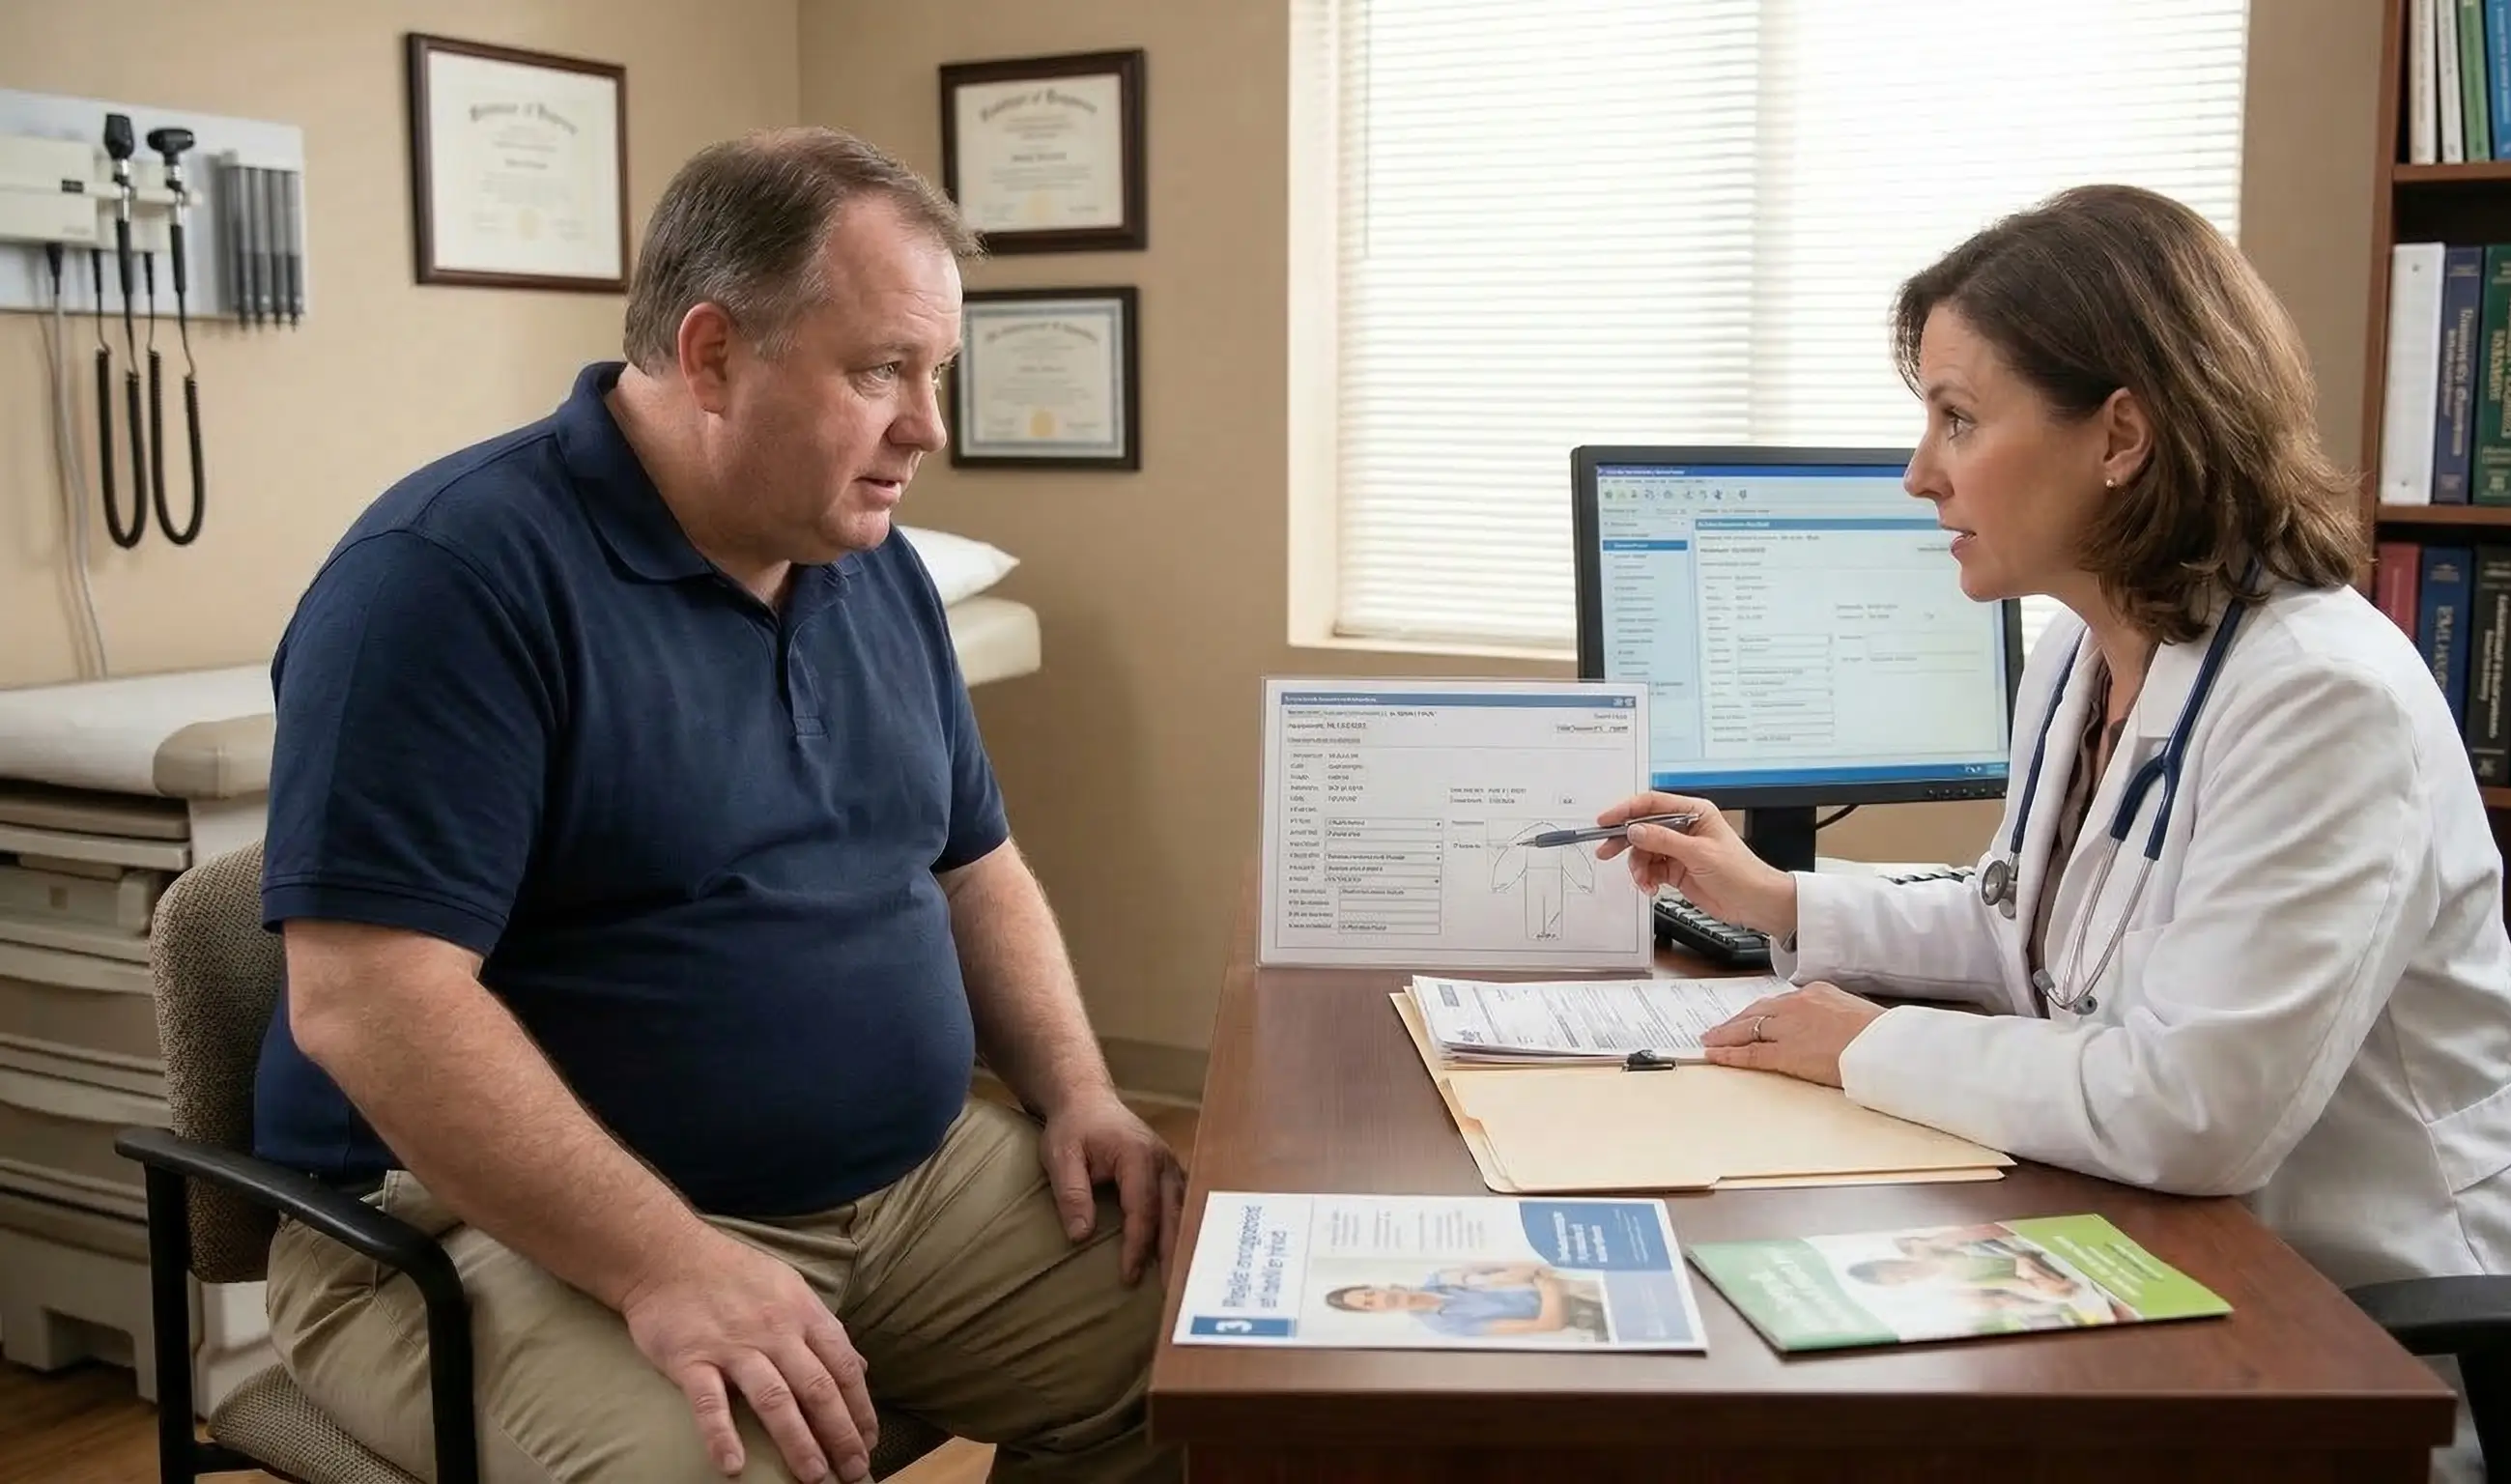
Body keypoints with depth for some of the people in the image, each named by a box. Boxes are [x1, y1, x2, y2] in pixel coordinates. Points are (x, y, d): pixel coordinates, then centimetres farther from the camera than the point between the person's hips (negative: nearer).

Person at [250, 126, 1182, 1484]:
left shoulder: (878, 570, 8)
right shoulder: (453, 572, -16)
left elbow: (972, 865, 17)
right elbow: (368, 998, -23)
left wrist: (1077, 1095, 1)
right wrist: (667, 1267, -29)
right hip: (516, 1230, -7)